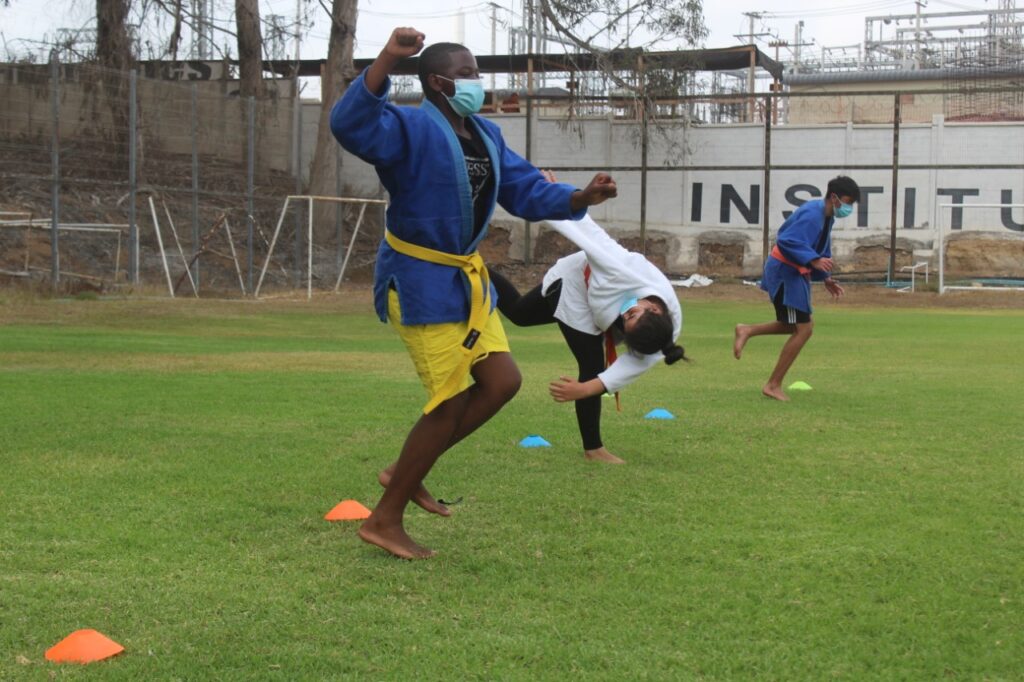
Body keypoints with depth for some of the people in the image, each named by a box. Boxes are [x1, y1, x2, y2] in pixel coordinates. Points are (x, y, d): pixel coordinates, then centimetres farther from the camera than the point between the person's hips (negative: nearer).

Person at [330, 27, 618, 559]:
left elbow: (528, 193, 13)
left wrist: (582, 198, -4)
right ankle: (384, 520, 9)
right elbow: (350, 124, -36)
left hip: (465, 280, 9)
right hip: (419, 281, -9)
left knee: (502, 382, 7)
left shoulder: (486, 137, 11)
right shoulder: (411, 128, -17)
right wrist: (388, 60, -46)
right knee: (451, 403, -5)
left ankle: (405, 472, 21)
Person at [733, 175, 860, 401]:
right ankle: (773, 386, -1)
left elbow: (820, 248, 23)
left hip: (795, 273, 10)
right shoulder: (812, 215, -21)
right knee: (803, 329, -8)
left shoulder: (825, 216, 11)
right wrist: (815, 261, -39)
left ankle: (747, 331, 15)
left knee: (801, 325, 19)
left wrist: (825, 278, 16)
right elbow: (787, 241, -32)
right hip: (785, 273, -10)